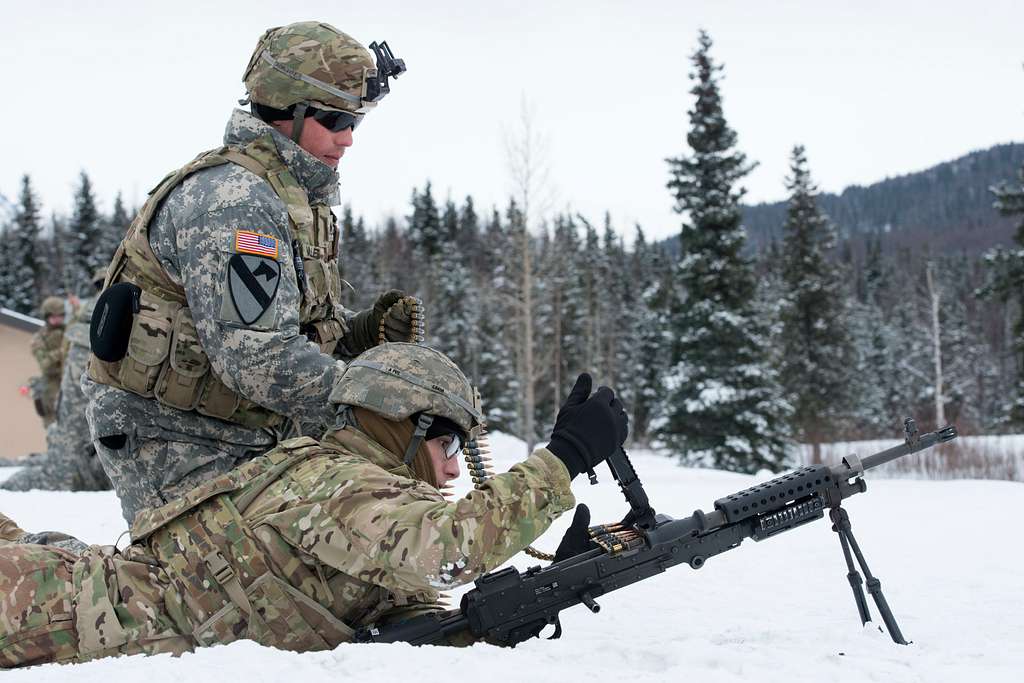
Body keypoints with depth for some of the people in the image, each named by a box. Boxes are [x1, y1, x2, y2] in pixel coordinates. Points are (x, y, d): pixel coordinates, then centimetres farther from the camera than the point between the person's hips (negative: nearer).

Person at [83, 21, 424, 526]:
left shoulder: (295, 197, 14)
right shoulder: (233, 198, -18)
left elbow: (306, 326, 18)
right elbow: (259, 359, -26)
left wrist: (363, 332, -3)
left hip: (244, 440, 9)